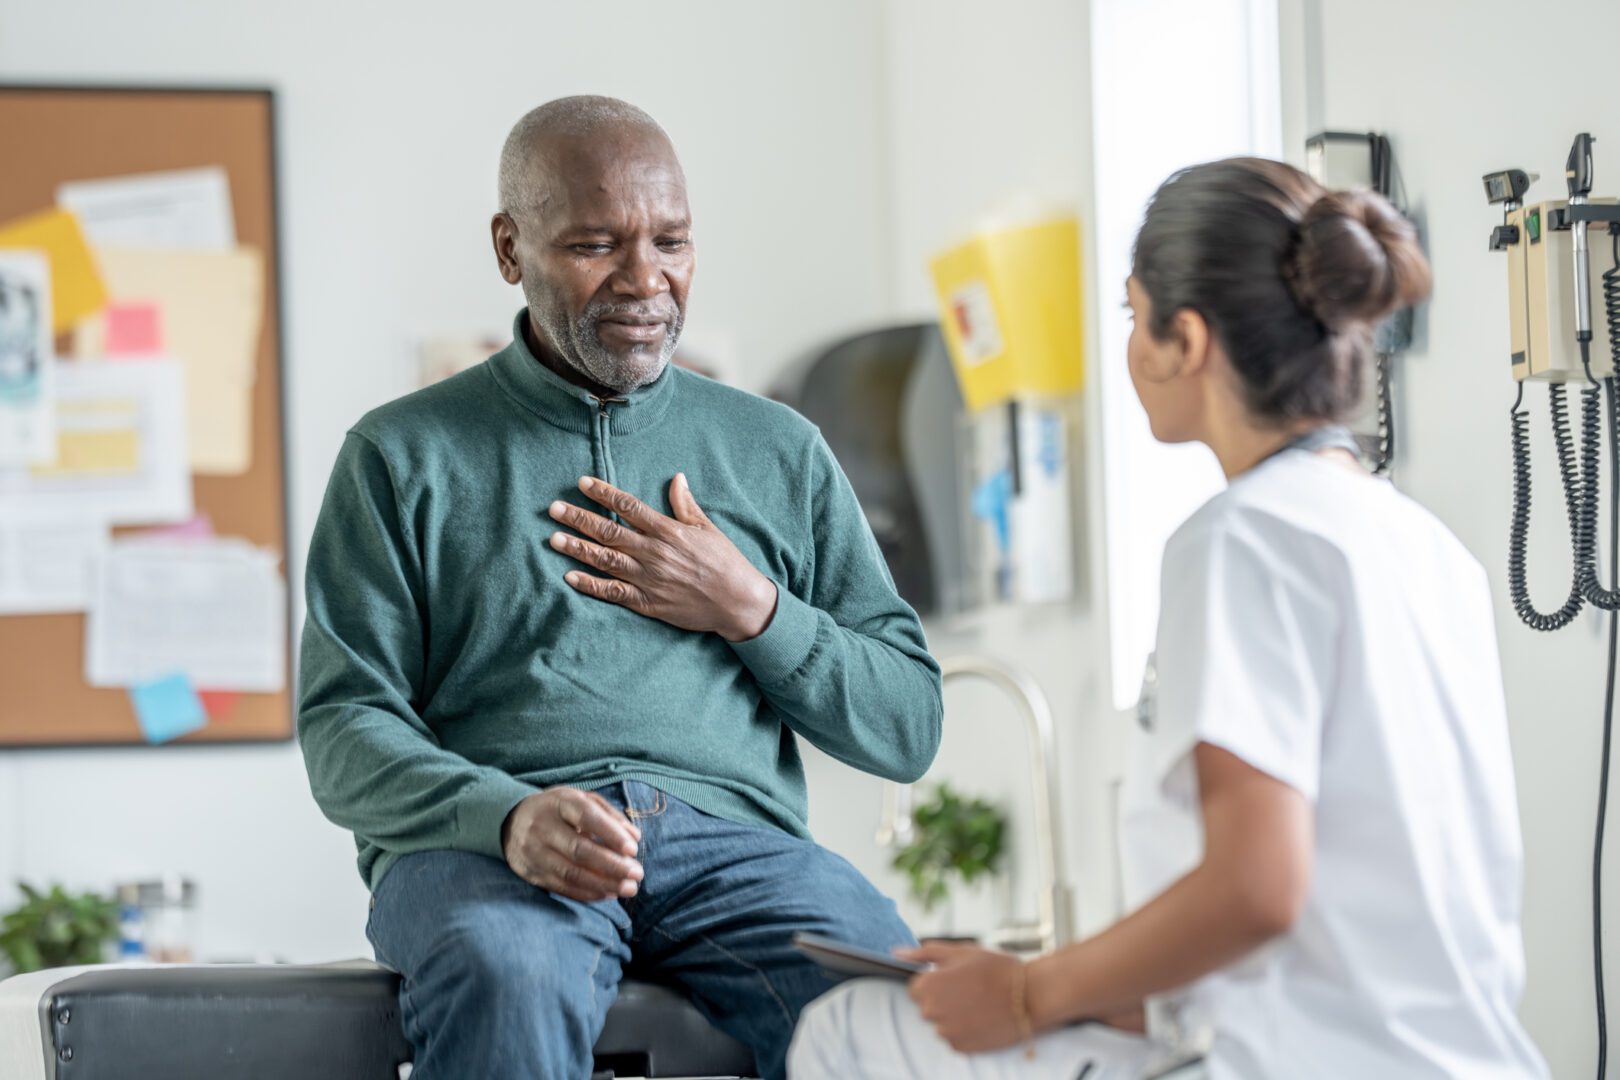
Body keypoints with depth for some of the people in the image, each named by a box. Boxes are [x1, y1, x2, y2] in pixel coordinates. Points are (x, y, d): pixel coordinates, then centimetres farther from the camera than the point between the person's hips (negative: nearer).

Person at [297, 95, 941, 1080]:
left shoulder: (780, 452, 21)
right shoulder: (404, 455, 14)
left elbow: (908, 728, 19)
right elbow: (345, 731, 5)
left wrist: (751, 612, 1)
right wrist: (506, 816, -16)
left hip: (733, 839, 2)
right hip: (475, 843, -1)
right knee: (505, 980, -39)